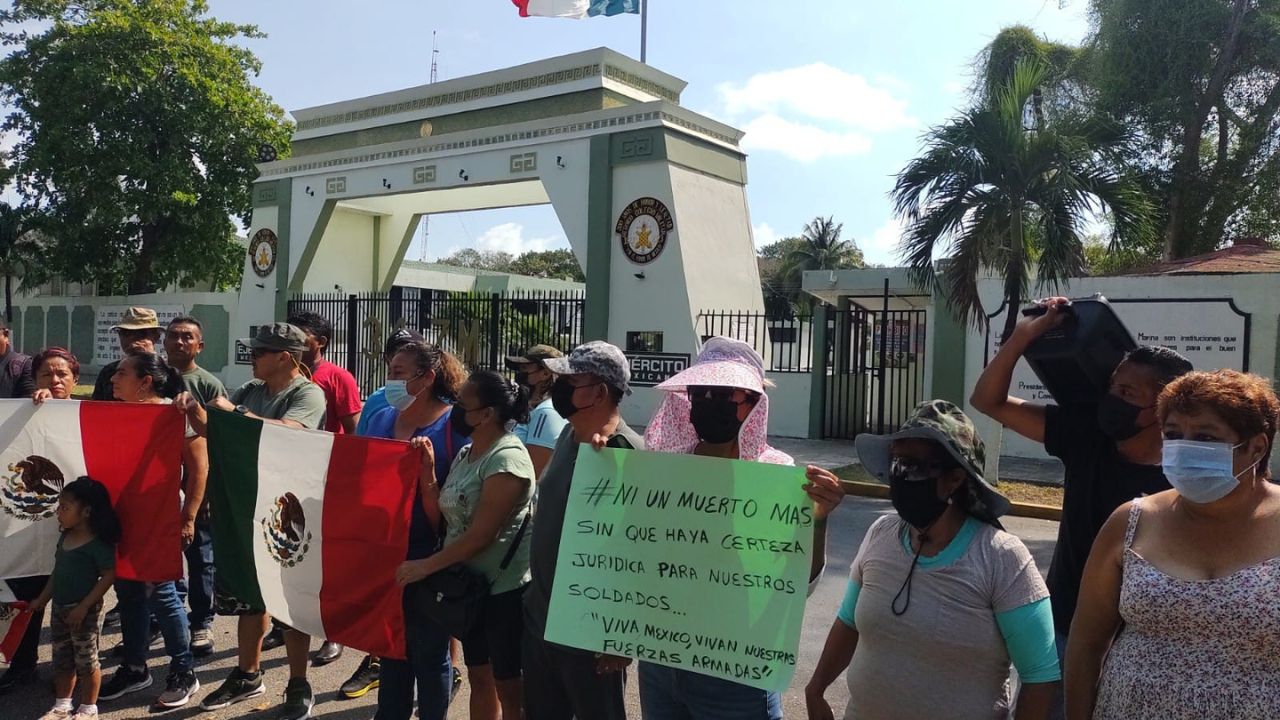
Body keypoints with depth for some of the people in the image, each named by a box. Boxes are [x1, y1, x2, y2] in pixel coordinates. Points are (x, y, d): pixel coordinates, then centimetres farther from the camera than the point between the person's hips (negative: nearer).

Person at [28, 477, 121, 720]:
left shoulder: (98, 543, -19)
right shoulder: (65, 538, 6)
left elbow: (108, 575, -21)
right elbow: (58, 573, 16)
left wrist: (83, 607, -22)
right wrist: (42, 599, 15)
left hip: (85, 612, -8)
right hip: (60, 609, 8)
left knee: (86, 661, 5)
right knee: (62, 660, 18)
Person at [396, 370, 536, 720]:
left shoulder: (506, 459, -20)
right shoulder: (465, 454, 8)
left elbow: (482, 534, -22)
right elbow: (440, 516, 6)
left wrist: (426, 566, -16)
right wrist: (426, 470, -6)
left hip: (506, 588, -9)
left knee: (509, 685, 2)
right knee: (479, 676, 17)